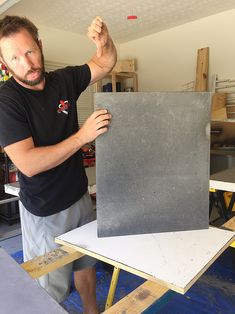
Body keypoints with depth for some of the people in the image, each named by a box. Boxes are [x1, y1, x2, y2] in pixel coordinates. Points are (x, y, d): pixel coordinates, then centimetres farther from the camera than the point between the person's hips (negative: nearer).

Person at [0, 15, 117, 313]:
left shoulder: (63, 80, -3)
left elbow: (105, 63, 9)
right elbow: (28, 164, -26)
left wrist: (104, 41, -13)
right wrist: (82, 136, -28)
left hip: (80, 196, 6)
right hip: (46, 210, -5)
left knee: (86, 264, 24)